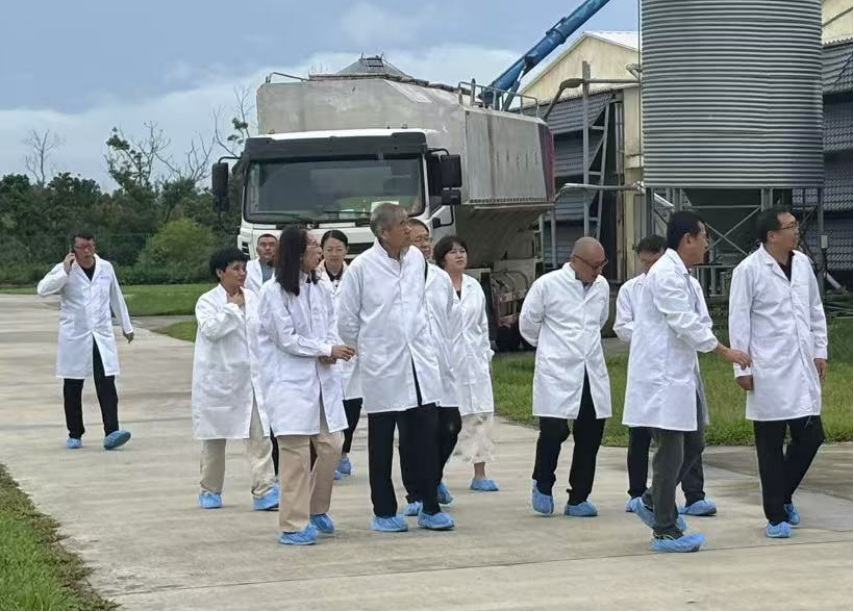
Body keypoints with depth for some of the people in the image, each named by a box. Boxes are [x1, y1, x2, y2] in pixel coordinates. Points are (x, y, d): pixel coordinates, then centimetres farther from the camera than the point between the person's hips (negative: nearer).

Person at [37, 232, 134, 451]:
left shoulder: (106, 268, 5)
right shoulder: (64, 270, -4)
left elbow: (116, 298, 17)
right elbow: (43, 289, -20)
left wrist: (126, 326, 23)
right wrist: (65, 271, -25)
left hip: (102, 336, 1)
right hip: (74, 338, -1)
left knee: (106, 384, -10)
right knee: (72, 387, 6)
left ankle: (111, 433, -17)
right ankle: (75, 434, 17)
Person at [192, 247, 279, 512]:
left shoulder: (252, 298, 7)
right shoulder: (207, 301, -6)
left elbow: (262, 331, 16)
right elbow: (210, 329, -24)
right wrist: (233, 306, -17)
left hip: (251, 377, 3)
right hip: (219, 378, -3)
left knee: (260, 435, -6)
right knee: (215, 438, 9)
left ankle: (264, 491, -8)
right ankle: (210, 490, 23)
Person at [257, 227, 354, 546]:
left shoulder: (319, 288, 10)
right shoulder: (274, 292, -8)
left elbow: (331, 325, 13)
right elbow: (286, 338, -10)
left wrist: (330, 351, -8)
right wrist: (327, 349, -11)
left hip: (322, 377, 6)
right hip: (289, 379, -6)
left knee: (331, 445, 5)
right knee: (296, 451, -7)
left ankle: (317, 509, 25)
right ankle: (294, 525, -1)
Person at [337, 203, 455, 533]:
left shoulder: (416, 258, 4)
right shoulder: (362, 267, -10)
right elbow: (346, 320, -2)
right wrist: (368, 350, 6)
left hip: (419, 361, 4)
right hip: (382, 367, -4)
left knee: (426, 438, 5)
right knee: (382, 443, 6)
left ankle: (430, 508, 13)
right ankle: (384, 512, 14)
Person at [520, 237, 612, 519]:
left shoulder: (601, 286, 9)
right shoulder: (547, 285, -6)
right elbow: (528, 323, 5)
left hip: (593, 373, 5)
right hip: (557, 372, -5)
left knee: (590, 435, 4)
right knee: (554, 430, -12)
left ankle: (578, 499, 15)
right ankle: (542, 485, 15)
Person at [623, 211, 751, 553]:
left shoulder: (680, 275, 15)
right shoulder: (666, 274, -17)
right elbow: (684, 323, -20)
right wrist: (723, 351, -13)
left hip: (680, 374, 10)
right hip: (662, 378, -10)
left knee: (694, 444, 15)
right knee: (670, 454, -4)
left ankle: (652, 502, 28)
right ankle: (665, 531, 4)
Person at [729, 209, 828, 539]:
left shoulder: (803, 263, 8)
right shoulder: (749, 270, -8)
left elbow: (815, 310, 16)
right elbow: (739, 322, -6)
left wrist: (820, 351, 11)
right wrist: (742, 369, -8)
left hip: (803, 369, 5)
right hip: (769, 372, -5)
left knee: (810, 437, 5)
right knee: (771, 446, 2)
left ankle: (784, 495, 28)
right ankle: (776, 516, 12)